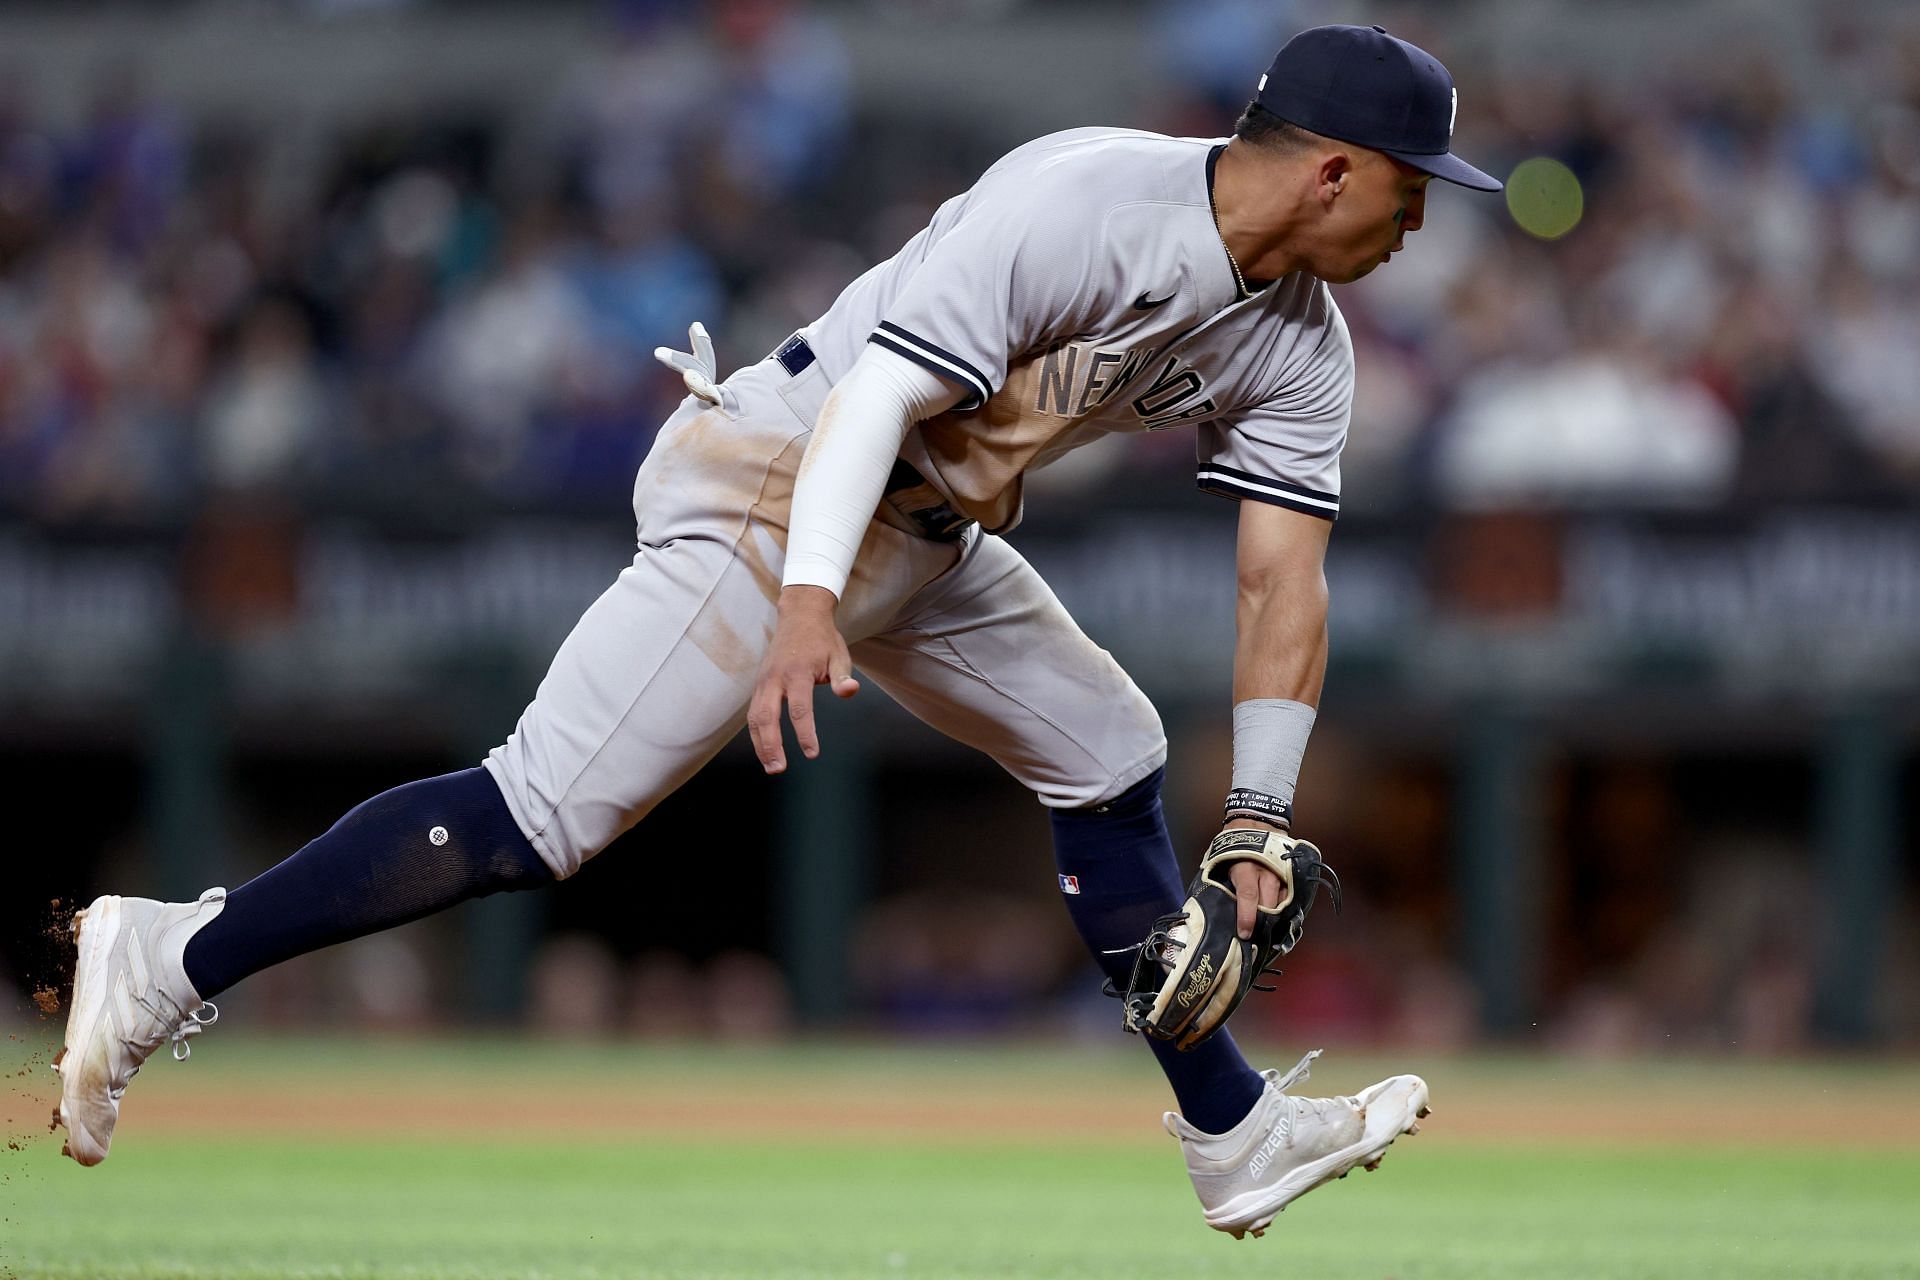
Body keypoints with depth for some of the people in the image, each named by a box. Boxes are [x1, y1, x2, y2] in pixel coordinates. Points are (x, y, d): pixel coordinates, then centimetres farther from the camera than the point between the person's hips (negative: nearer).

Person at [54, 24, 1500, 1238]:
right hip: (778, 502, -10)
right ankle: (172, 964, -16)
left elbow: (1285, 577, 4)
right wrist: (807, 599, -41)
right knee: (539, 815, -17)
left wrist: (1261, 815, -4)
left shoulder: (1298, 346, 4)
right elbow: (880, 392, -29)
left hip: (933, 545, 10)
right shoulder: (1078, 206, -23)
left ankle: (1235, 1136, 30)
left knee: (1110, 758, 17)